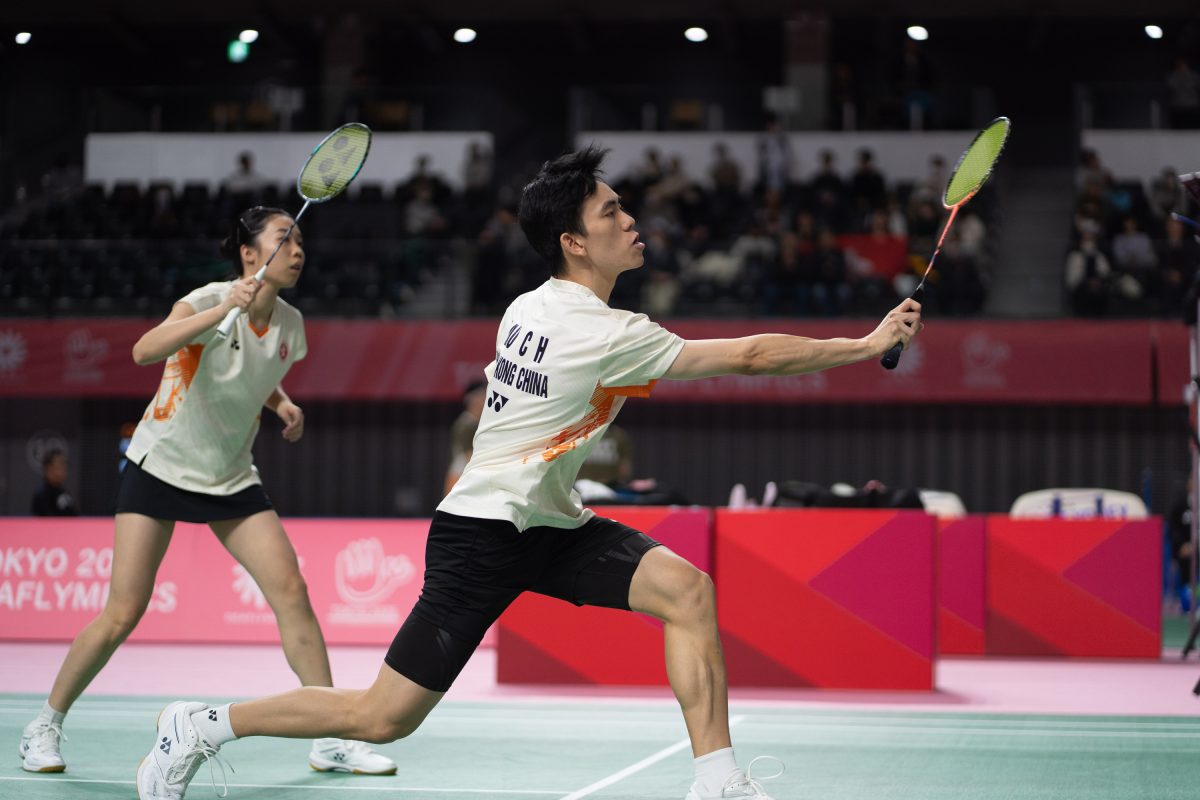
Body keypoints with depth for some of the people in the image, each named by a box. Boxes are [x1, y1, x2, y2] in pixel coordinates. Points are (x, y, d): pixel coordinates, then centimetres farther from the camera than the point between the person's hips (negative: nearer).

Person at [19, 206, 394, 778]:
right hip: (160, 467, -5)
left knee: (291, 592, -9)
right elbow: (144, 351, -37)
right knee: (123, 612, -9)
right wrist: (223, 310, -46)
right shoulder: (211, 300, -17)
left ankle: (331, 741, -3)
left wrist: (283, 404, 2)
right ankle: (46, 725, 12)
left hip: (231, 479, 5)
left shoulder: (289, 324, 1)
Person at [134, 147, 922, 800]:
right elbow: (752, 355, -19)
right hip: (485, 534, -9)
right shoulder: (606, 334, -21)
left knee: (687, 589, -9)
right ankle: (203, 726, 13)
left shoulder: (529, 307, 5)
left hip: (545, 522, 9)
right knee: (383, 717, -4)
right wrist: (868, 344, -11)